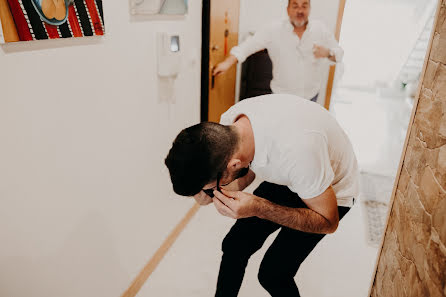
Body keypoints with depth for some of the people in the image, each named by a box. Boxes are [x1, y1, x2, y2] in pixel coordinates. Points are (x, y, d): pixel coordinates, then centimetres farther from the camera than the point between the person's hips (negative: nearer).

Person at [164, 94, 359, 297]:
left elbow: (328, 222, -25)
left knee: (273, 274, -10)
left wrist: (258, 208, -36)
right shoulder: (228, 124, -22)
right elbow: (247, 172, -1)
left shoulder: (296, 150, -42)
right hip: (285, 178, 6)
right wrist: (211, 193, -21)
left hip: (331, 191, -5)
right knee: (234, 246, 3)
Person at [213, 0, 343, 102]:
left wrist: (327, 53, -20)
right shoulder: (274, 30, -9)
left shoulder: (320, 29, -2)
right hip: (281, 95, -2)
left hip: (311, 96, 2)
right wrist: (227, 62, -23)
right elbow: (248, 46, -11)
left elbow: (339, 53, 3)